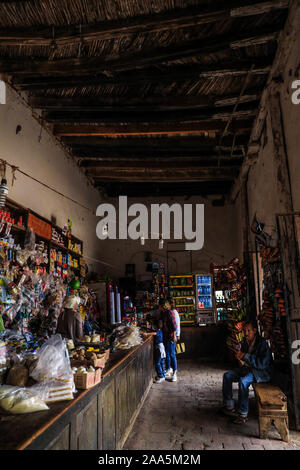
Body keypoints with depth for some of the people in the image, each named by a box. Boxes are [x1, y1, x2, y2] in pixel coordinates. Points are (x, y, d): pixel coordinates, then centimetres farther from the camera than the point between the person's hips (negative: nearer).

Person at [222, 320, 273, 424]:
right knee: (227, 375, -5)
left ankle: (243, 414, -20)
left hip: (262, 372, -8)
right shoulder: (245, 341, 2)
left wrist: (246, 356, -26)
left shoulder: (262, 343, -20)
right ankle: (229, 407, 0)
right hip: (248, 368, 8)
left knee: (243, 380, -33)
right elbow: (241, 355, 18)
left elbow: (263, 364, -28)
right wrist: (240, 359, -6)